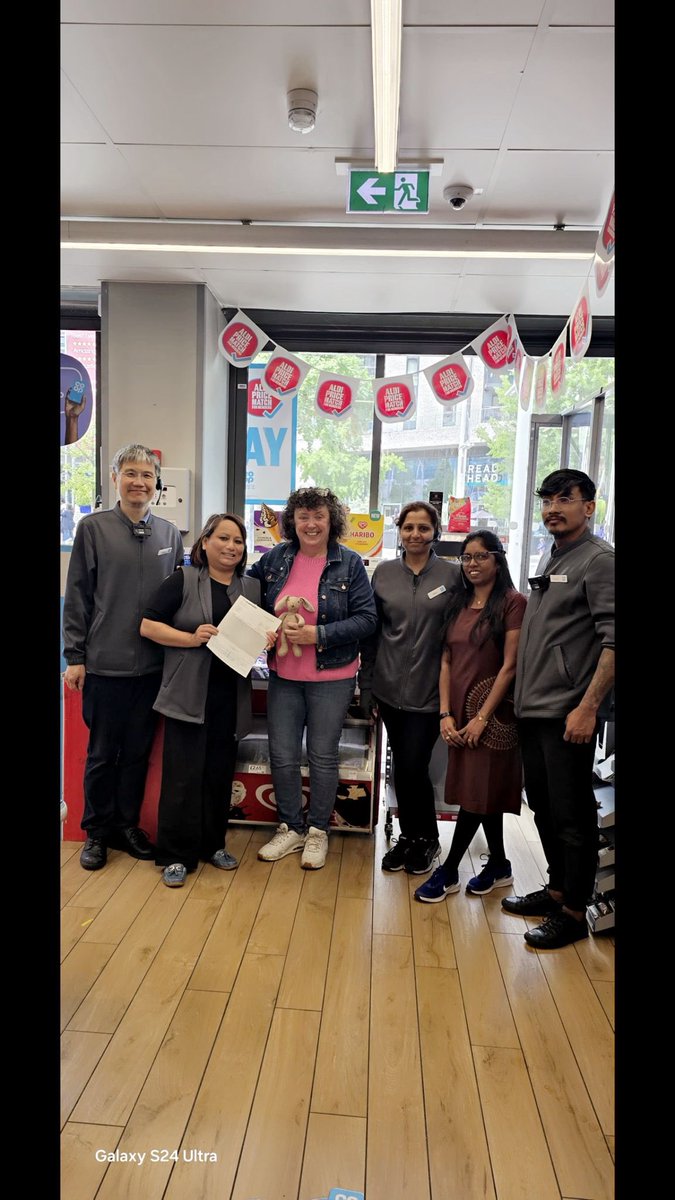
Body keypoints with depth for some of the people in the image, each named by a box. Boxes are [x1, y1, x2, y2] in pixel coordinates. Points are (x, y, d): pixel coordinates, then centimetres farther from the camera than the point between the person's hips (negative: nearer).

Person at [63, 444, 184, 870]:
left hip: (153, 664, 3)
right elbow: (77, 596, -2)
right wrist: (75, 656, -4)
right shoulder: (93, 528, -2)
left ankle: (127, 825, 29)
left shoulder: (170, 534, 7)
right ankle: (97, 831, 26)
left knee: (138, 752, 13)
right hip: (105, 663, -3)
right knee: (102, 752, 9)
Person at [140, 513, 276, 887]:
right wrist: (192, 638, -19)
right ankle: (176, 855, 12)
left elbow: (262, 633, 18)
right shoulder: (183, 580, -3)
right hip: (188, 695, -4)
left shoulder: (252, 587, 11)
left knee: (220, 773, 13)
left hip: (231, 697, 4)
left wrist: (268, 639, -5)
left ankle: (213, 844, 28)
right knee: (183, 775, -1)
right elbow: (148, 625, -6)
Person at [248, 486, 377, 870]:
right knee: (282, 756, 9)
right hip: (284, 675, 3)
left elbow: (367, 618, -11)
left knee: (323, 756, 9)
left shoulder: (349, 563, -8)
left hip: (331, 677, -3)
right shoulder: (275, 558, 2)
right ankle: (291, 828, 29)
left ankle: (318, 832, 28)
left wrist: (319, 634, -21)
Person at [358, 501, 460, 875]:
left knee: (414, 768, -3)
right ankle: (408, 836, 30)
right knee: (400, 767, 11)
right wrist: (367, 684, 6)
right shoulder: (383, 573, 5)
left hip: (429, 691, -3)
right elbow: (372, 632, 8)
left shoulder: (452, 575, -2)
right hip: (390, 688, 3)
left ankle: (427, 837, 22)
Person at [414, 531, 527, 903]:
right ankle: (499, 866, 28)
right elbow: (446, 661, 6)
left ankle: (448, 872, 12)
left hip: (492, 709, -6)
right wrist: (445, 713, -3)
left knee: (477, 792, 1)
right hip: (459, 709, 6)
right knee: (484, 792, 14)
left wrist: (482, 717, -14)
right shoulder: (458, 603, 10)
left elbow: (509, 665, -13)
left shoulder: (513, 602, -8)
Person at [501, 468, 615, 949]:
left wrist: (587, 707, -22)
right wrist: (521, 694, 14)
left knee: (571, 815, 3)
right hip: (533, 710, 8)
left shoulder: (599, 559, -9)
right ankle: (556, 890, 32)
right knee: (544, 807, 17)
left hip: (568, 714, -8)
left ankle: (574, 912, 17)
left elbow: (612, 640, -17)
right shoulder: (550, 560, 15)